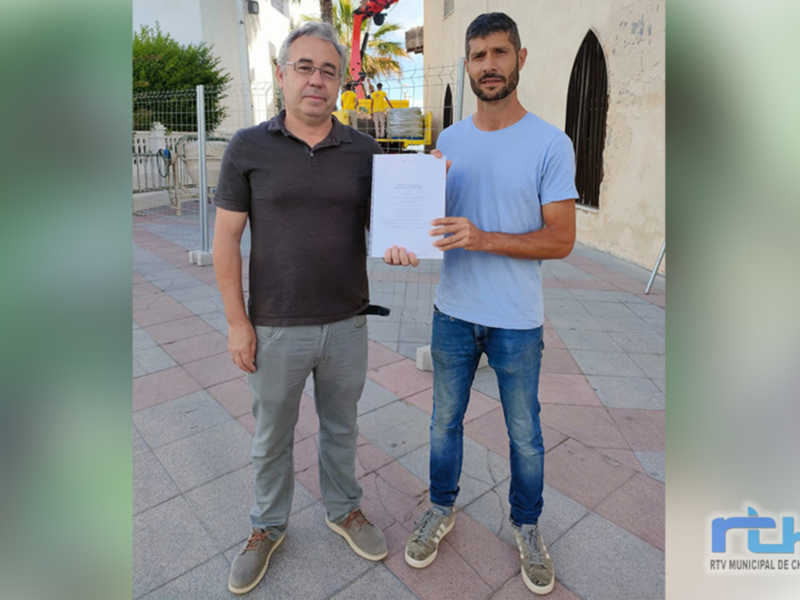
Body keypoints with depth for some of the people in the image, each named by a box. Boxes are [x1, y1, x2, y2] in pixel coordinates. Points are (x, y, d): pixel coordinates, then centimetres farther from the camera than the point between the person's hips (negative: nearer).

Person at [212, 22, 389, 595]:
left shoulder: (364, 150, 0)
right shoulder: (249, 147, -5)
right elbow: (226, 237, -4)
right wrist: (237, 321, -6)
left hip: (346, 325, 2)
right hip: (275, 328, -1)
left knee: (341, 426, 20)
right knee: (273, 435, 17)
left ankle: (344, 509, 45)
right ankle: (269, 526, 42)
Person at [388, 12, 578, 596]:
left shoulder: (550, 144, -9)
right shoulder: (448, 140, 4)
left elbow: (561, 240, -13)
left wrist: (482, 238, -26)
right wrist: (405, 242, -12)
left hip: (517, 321, -3)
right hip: (454, 313, 4)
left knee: (525, 434, 14)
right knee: (445, 421, 18)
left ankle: (527, 527, 39)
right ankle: (442, 510, 42)